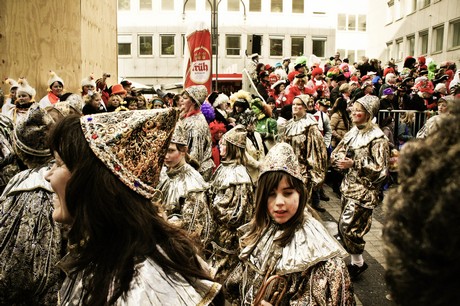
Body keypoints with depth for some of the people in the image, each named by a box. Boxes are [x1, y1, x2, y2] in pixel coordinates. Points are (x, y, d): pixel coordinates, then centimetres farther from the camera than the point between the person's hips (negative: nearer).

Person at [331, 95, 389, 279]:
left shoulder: (377, 138, -12)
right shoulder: (353, 133, 9)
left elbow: (380, 168, -16)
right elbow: (337, 153, 15)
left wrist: (354, 164, -21)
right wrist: (341, 161, -7)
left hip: (364, 190, -7)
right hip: (349, 186, 7)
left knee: (347, 226, -8)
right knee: (347, 227, 11)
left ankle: (358, 263, 12)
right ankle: (356, 262, 27)